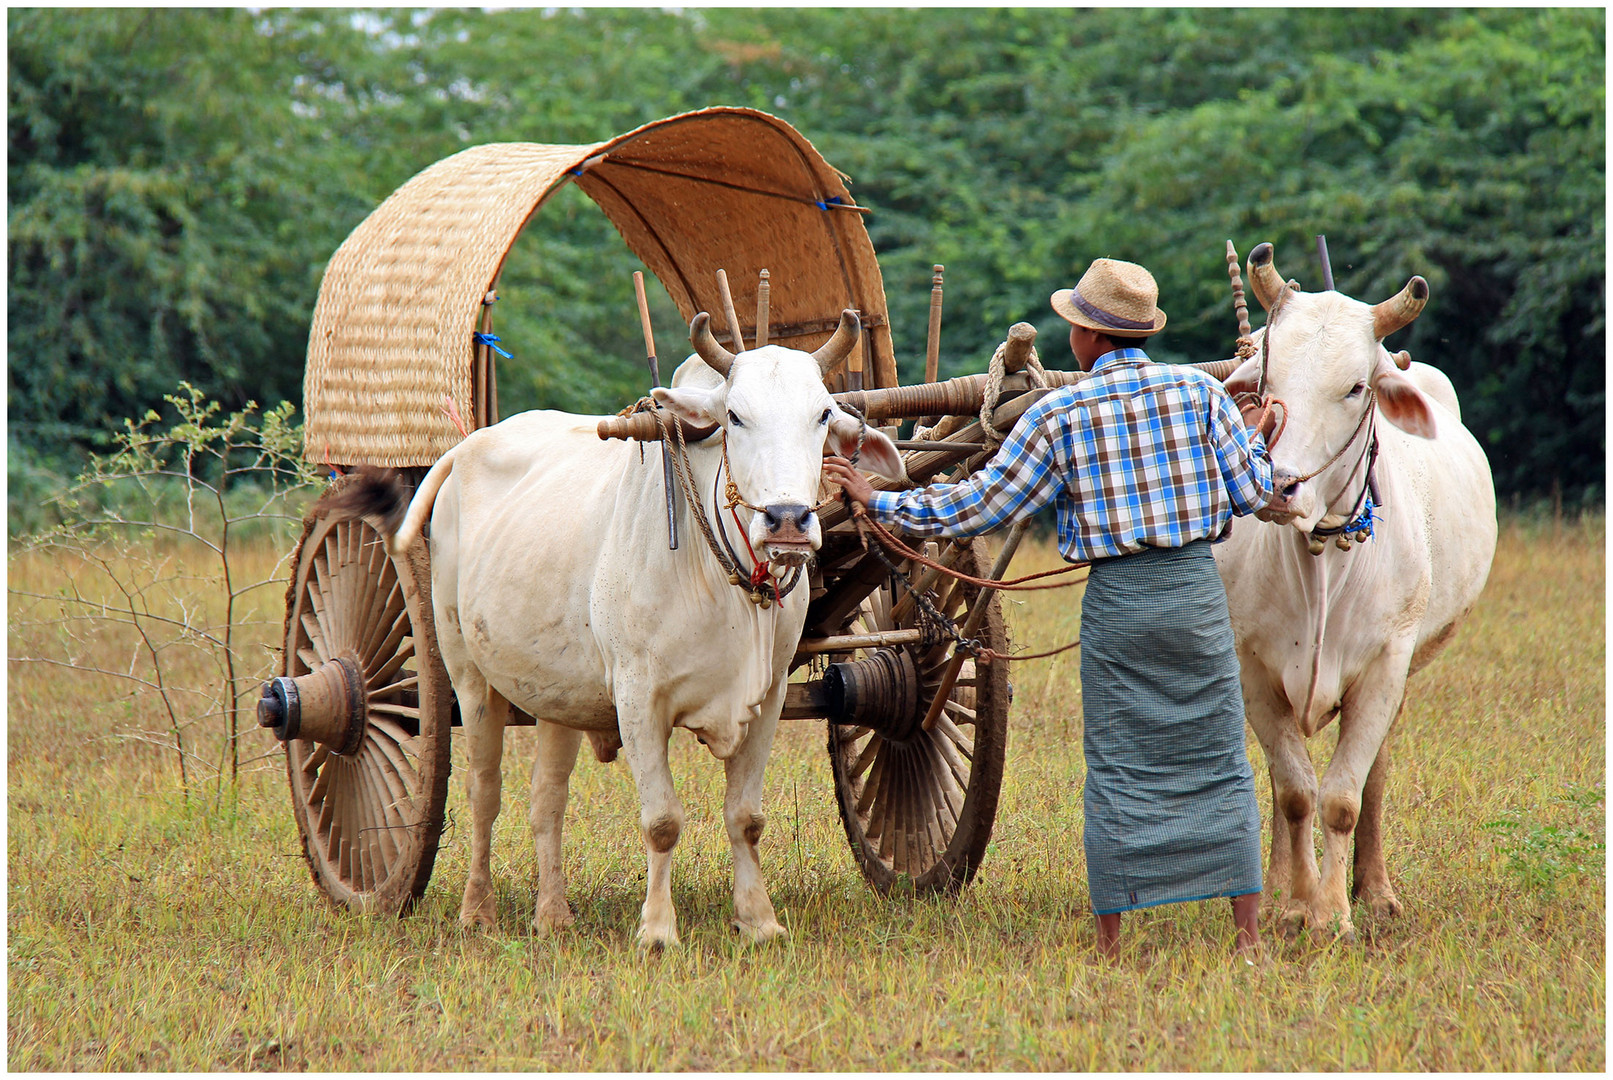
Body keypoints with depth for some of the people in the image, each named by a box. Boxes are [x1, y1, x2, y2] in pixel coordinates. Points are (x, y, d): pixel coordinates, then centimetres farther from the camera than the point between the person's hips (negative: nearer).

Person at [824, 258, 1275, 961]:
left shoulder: (1059, 415, -2)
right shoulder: (1200, 392, 1)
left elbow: (976, 506, 1)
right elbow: (1253, 492, 5)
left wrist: (880, 502, 12)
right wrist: (1252, 437, 26)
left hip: (1117, 600, -1)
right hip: (1199, 588, 1)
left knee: (1117, 770, 5)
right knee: (1222, 767, 6)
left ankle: (1110, 947, 5)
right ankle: (1249, 935, 3)